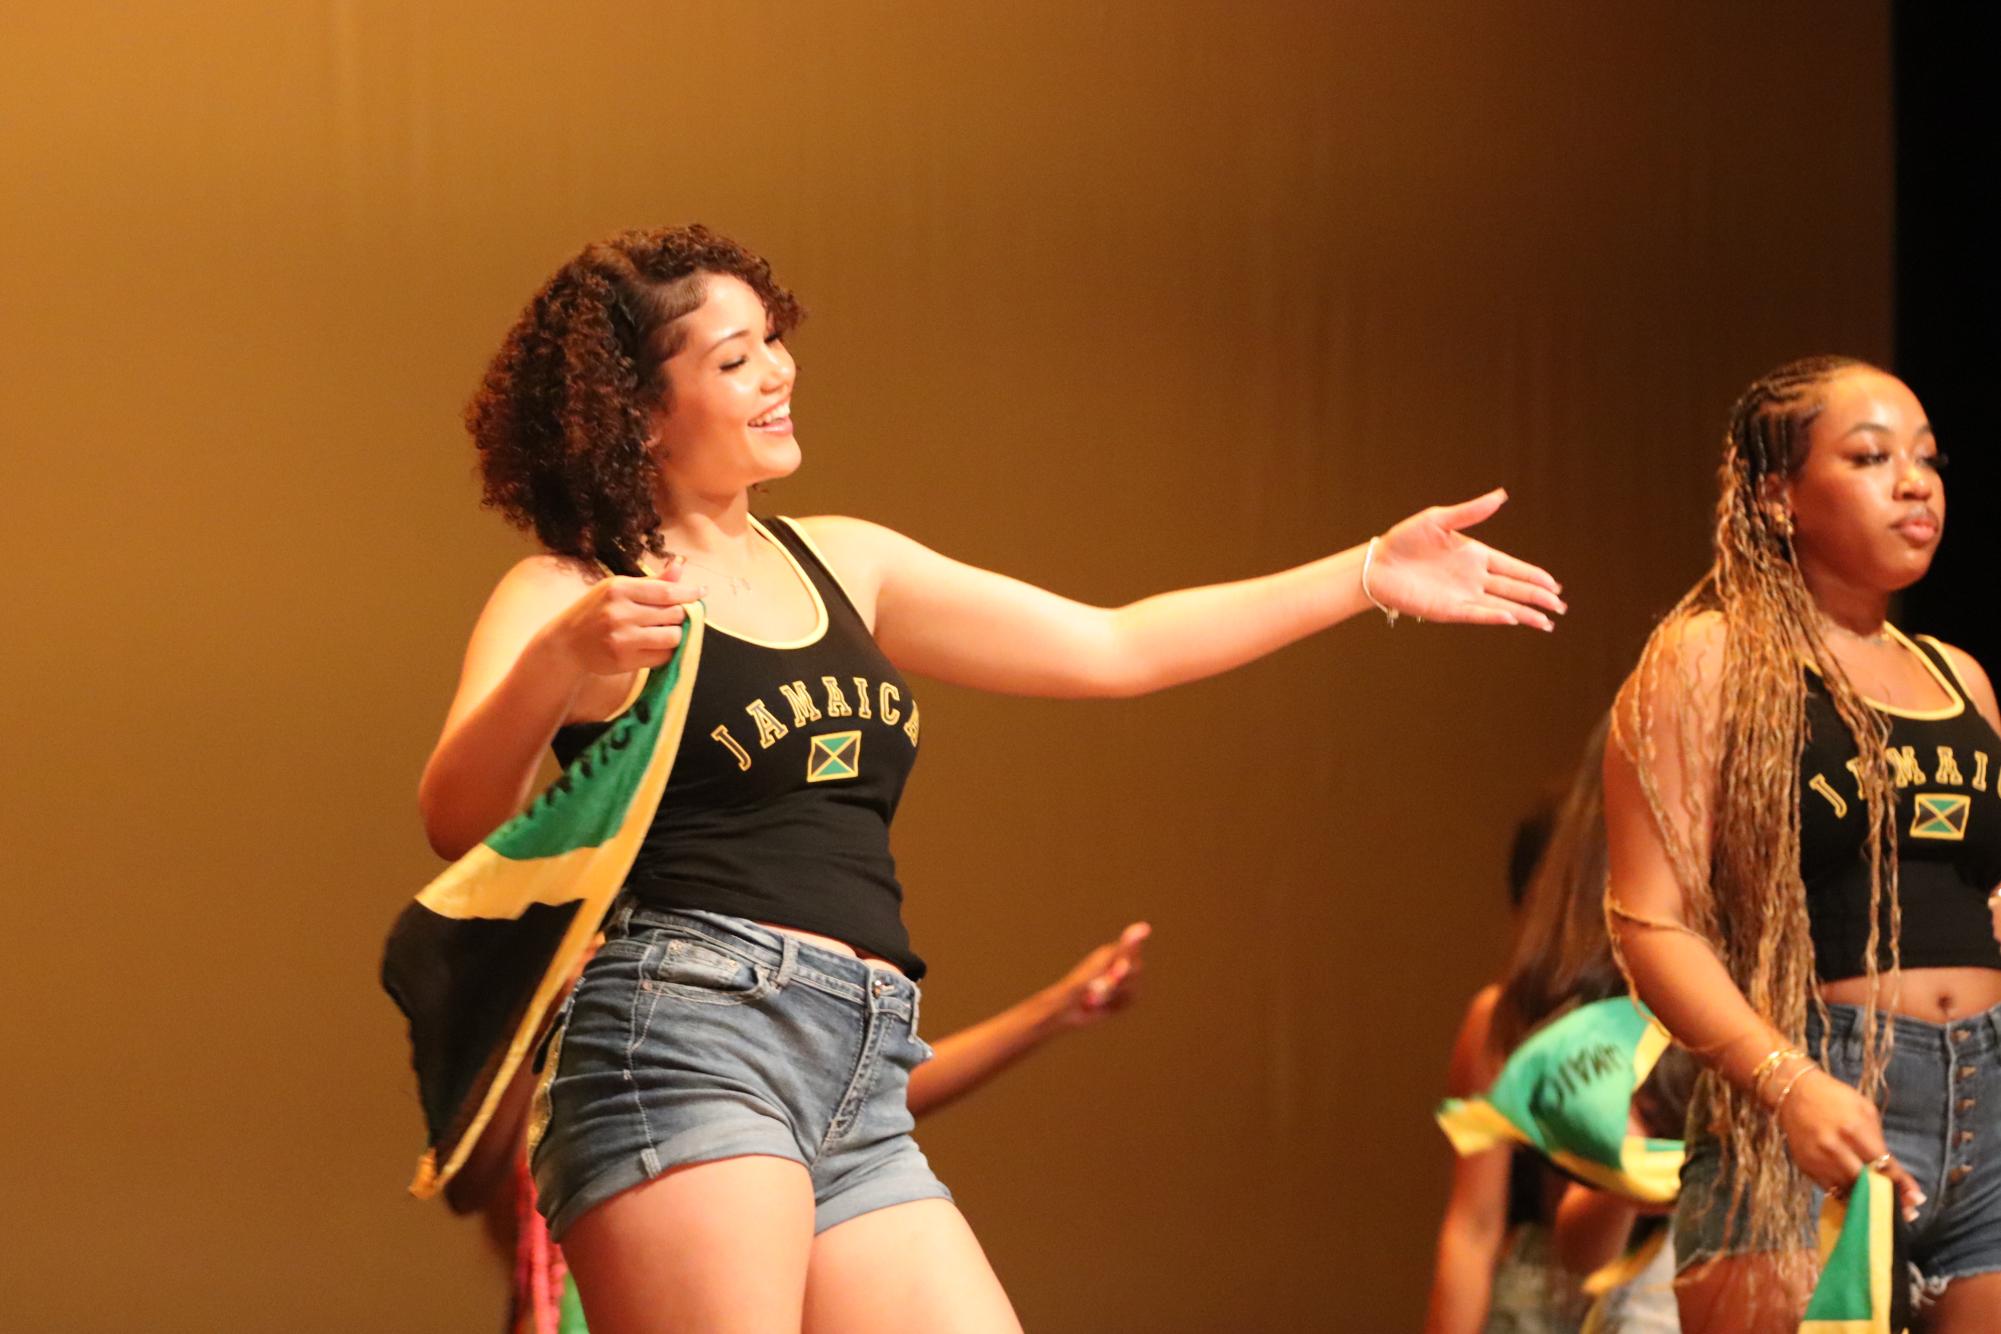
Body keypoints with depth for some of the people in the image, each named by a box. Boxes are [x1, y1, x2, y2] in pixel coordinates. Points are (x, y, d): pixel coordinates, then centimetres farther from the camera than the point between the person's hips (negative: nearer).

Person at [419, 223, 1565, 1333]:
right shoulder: (569, 597, 2)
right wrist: (559, 665, -34)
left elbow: (1110, 650, 26)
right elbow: (459, 821, -15)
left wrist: (1370, 577, 23)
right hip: (679, 1042, -7)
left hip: (859, 1099, 7)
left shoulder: (841, 564, 23)